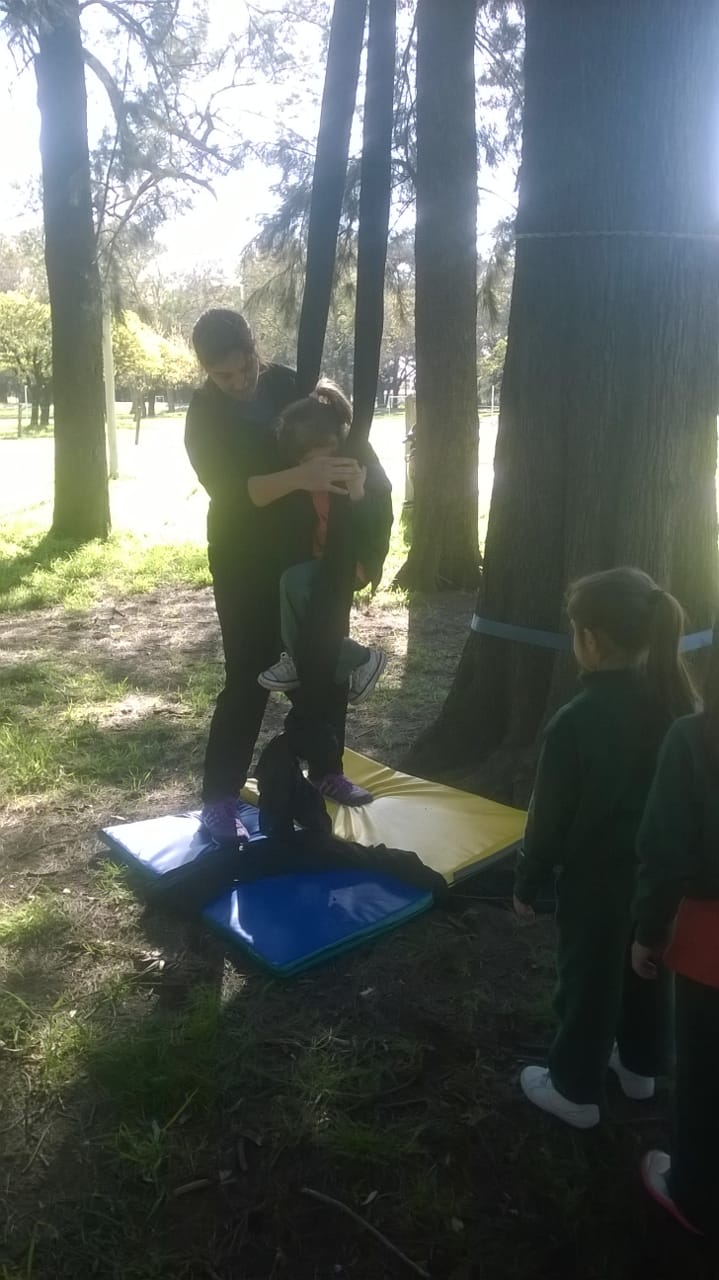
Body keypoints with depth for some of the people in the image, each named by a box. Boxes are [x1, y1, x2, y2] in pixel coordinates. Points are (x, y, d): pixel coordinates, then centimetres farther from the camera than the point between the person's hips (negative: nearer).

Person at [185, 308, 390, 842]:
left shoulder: (288, 384, 0)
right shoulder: (205, 413, -11)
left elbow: (333, 442, 9)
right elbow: (231, 491, -24)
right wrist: (301, 477, -38)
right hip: (247, 563, -4)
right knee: (249, 676, -5)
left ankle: (327, 770, 28)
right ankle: (219, 798, 7)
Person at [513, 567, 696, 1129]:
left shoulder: (576, 722, -28)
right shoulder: (677, 699, -9)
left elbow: (550, 817, -18)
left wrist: (527, 883, -4)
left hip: (597, 877, -6)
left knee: (589, 979, 12)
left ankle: (577, 1090, 31)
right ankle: (639, 1065, 46)